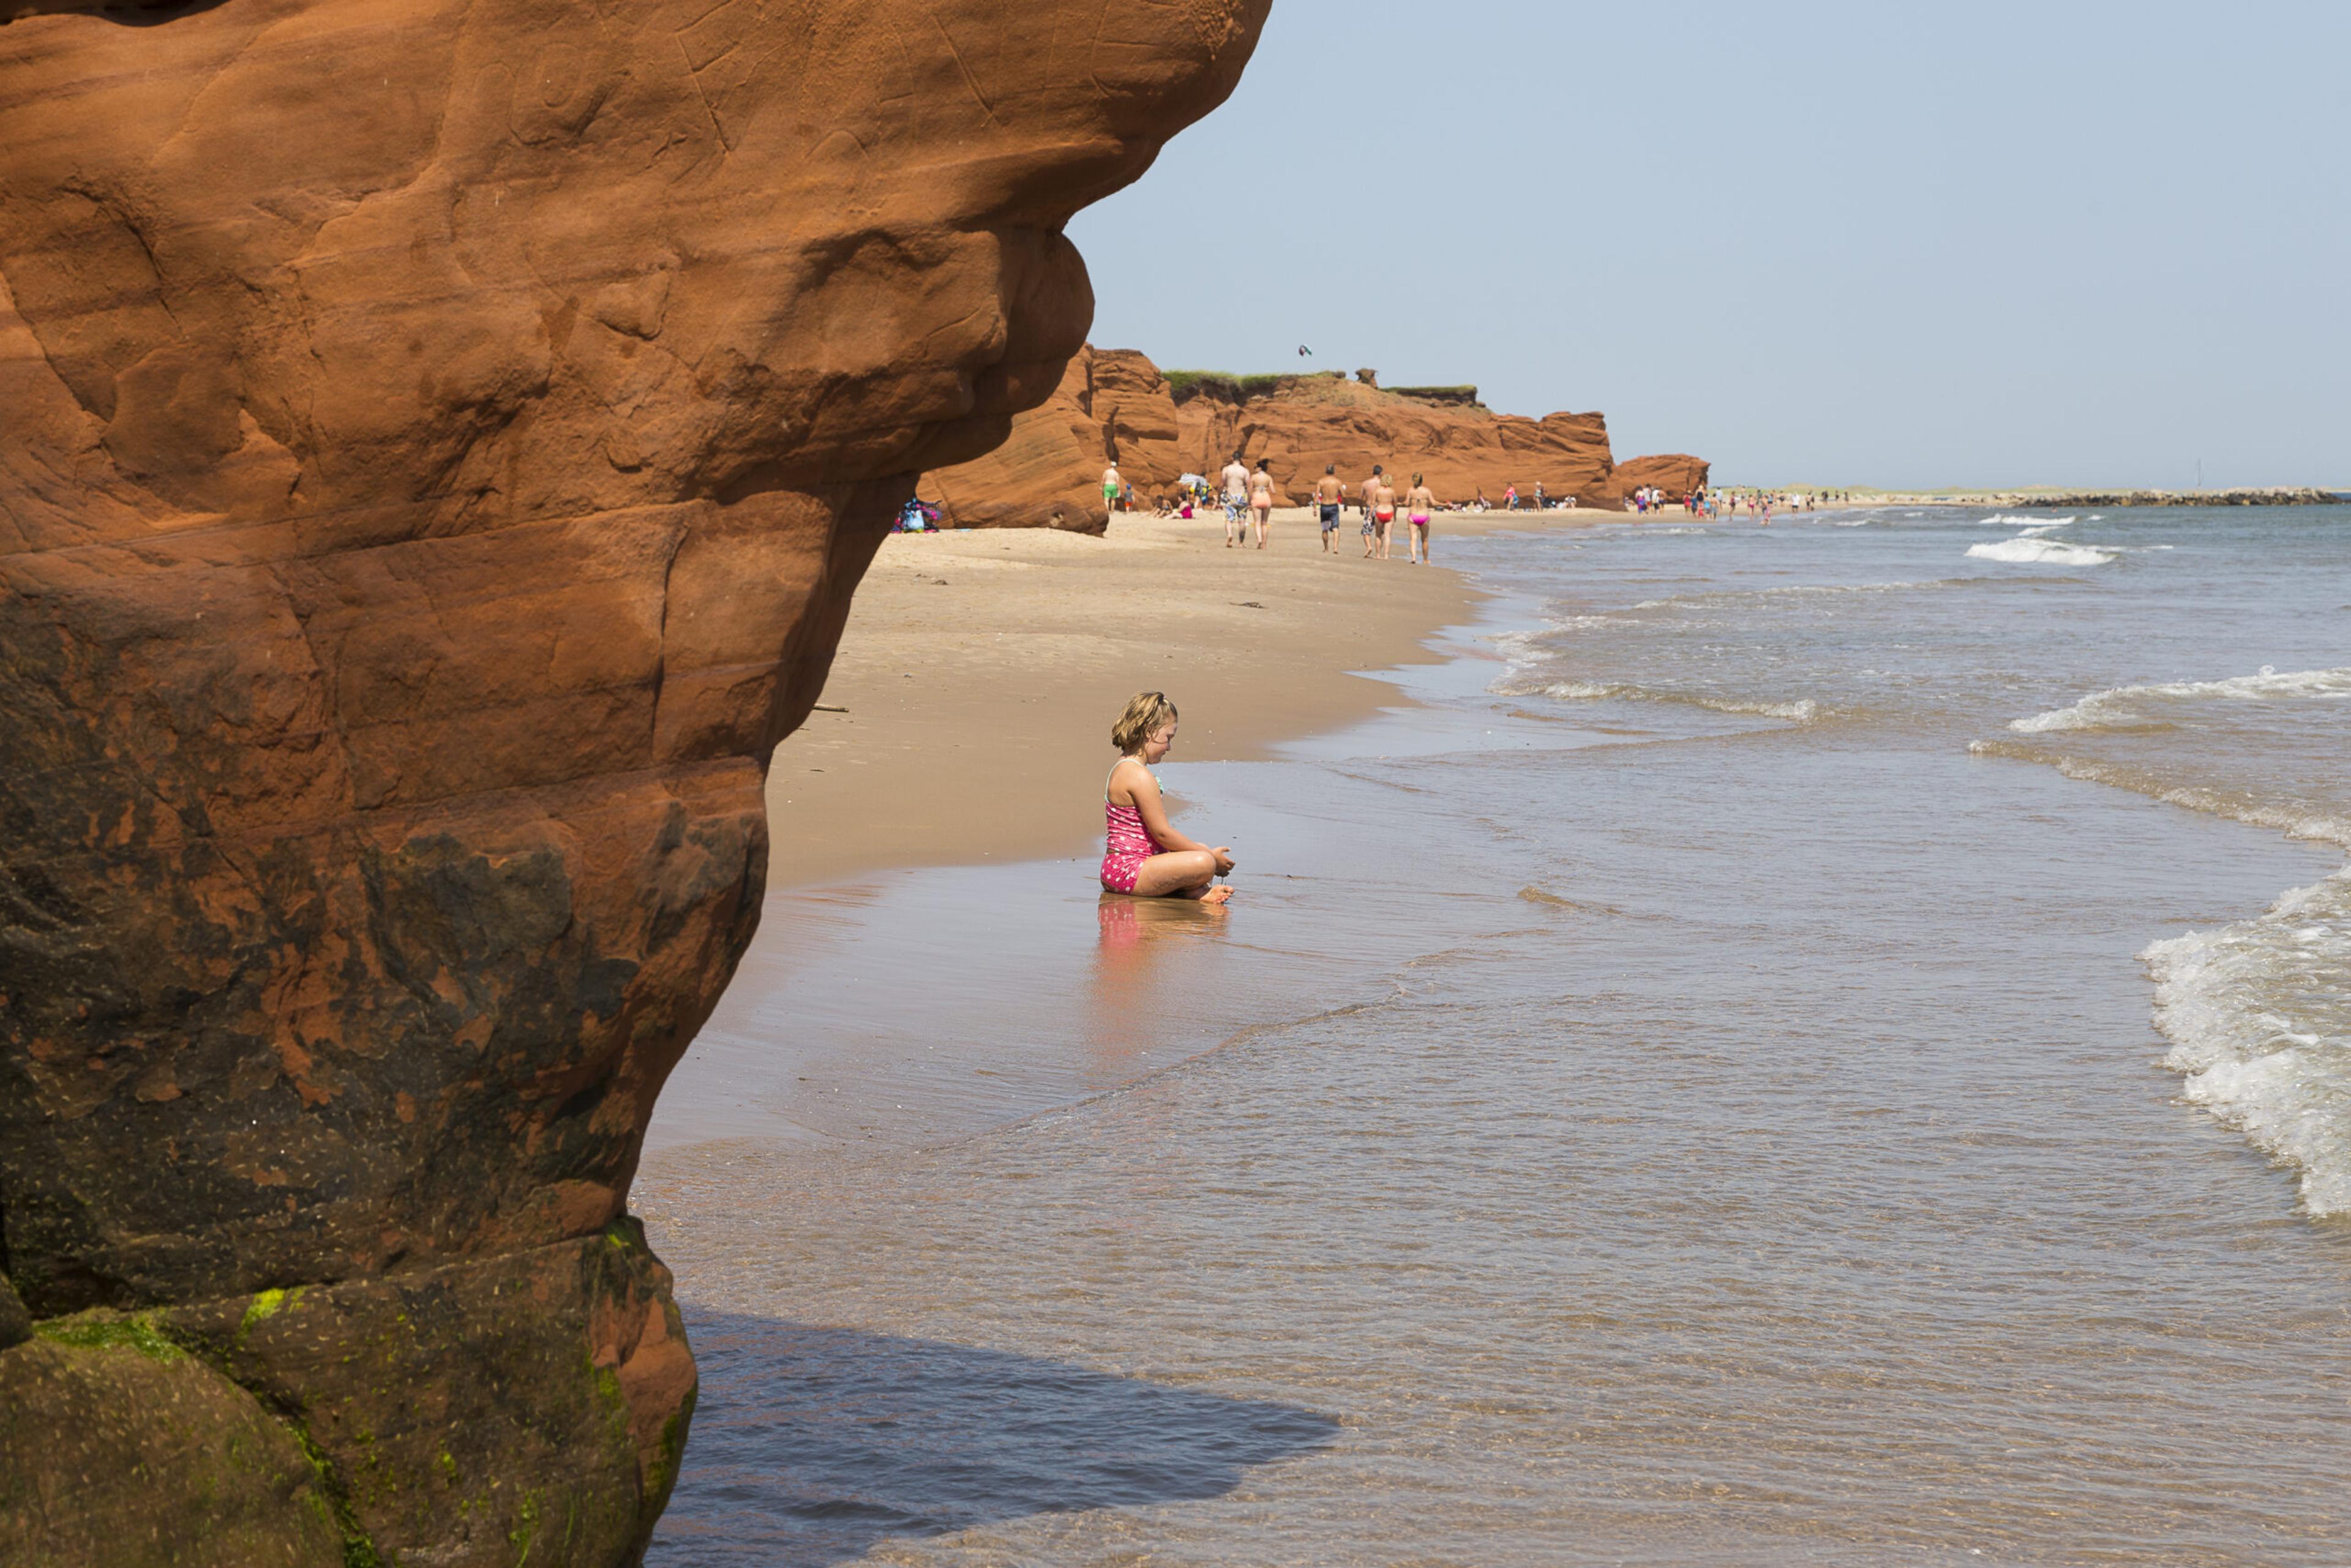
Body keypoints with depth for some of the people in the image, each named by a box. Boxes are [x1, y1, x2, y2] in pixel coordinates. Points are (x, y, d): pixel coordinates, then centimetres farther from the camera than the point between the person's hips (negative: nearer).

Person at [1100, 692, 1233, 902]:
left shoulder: (1121, 769, 17)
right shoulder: (1141, 778, -18)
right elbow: (1162, 833, -18)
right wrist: (1210, 855, -9)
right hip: (1128, 872, -12)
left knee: (1199, 850, 24)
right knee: (1204, 863, -28)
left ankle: (1195, 892, -2)